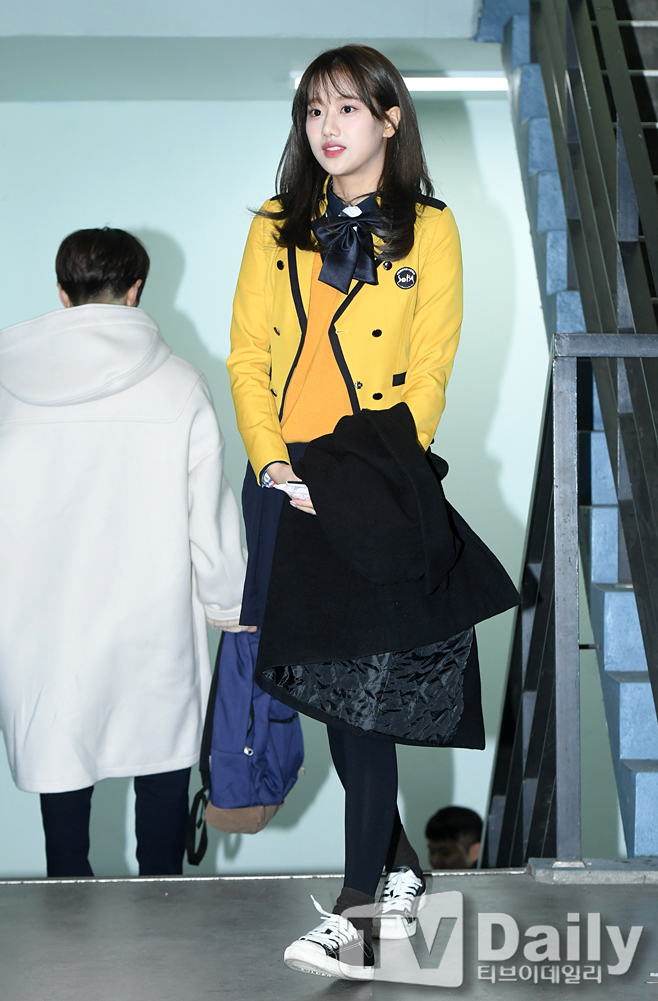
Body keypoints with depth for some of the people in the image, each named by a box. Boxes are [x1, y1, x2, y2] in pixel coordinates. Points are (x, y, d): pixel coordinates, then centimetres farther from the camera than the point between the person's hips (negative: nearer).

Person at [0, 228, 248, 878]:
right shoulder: (176, 385, -8)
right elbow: (209, 515, -3)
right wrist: (227, 604, 11)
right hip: (152, 622, -1)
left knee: (59, 759, 12)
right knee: (163, 762, 14)